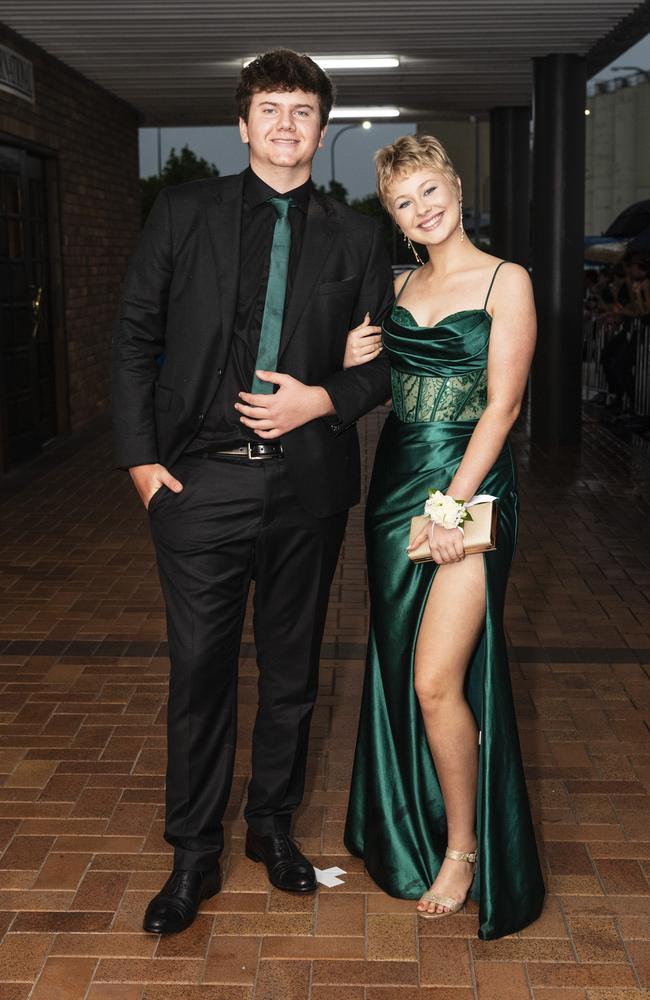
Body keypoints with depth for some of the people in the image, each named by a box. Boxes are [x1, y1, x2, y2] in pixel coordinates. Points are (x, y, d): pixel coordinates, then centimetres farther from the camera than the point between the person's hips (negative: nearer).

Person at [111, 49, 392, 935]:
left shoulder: (355, 238, 7)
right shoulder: (184, 214, 4)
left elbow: (382, 362, 10)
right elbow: (135, 338, 4)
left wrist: (325, 400, -10)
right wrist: (140, 456, -4)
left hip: (307, 483, 2)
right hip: (201, 480, -1)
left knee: (292, 667, 13)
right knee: (199, 670, 3)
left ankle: (273, 822, 33)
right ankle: (194, 854, 19)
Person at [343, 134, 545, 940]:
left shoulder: (505, 281, -4)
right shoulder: (398, 287, 13)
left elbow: (502, 404, -11)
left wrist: (454, 504, -16)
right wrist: (351, 358, -4)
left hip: (470, 485, -6)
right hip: (395, 482, 6)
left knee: (437, 681, -11)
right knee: (395, 668, 12)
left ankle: (465, 848, 10)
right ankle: (412, 830, 31)